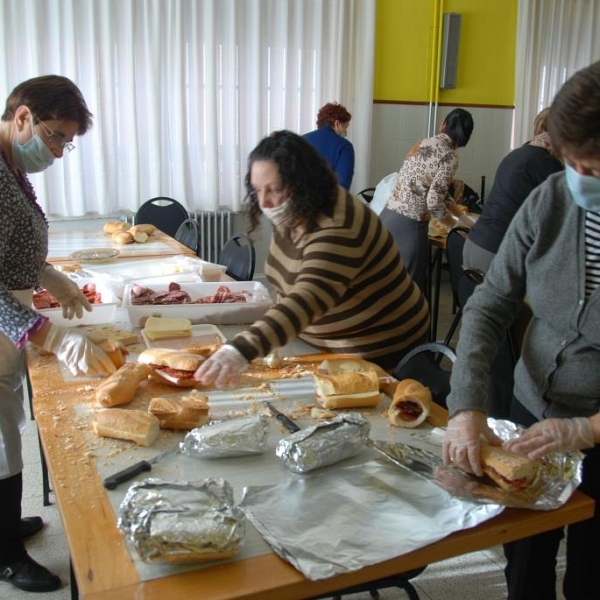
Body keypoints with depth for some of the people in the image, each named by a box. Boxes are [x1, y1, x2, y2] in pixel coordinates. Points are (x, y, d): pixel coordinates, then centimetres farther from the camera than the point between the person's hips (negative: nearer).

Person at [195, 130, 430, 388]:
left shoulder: (337, 230, -32)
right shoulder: (292, 215, -4)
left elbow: (307, 302, -47)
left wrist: (240, 351, -58)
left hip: (377, 352, -8)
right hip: (328, 345, 8)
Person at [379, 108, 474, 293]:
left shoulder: (422, 144, 15)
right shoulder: (450, 156, -9)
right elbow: (434, 201, -16)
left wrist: (463, 217, 25)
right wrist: (454, 226, 2)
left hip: (387, 217, 8)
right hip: (408, 225, -8)